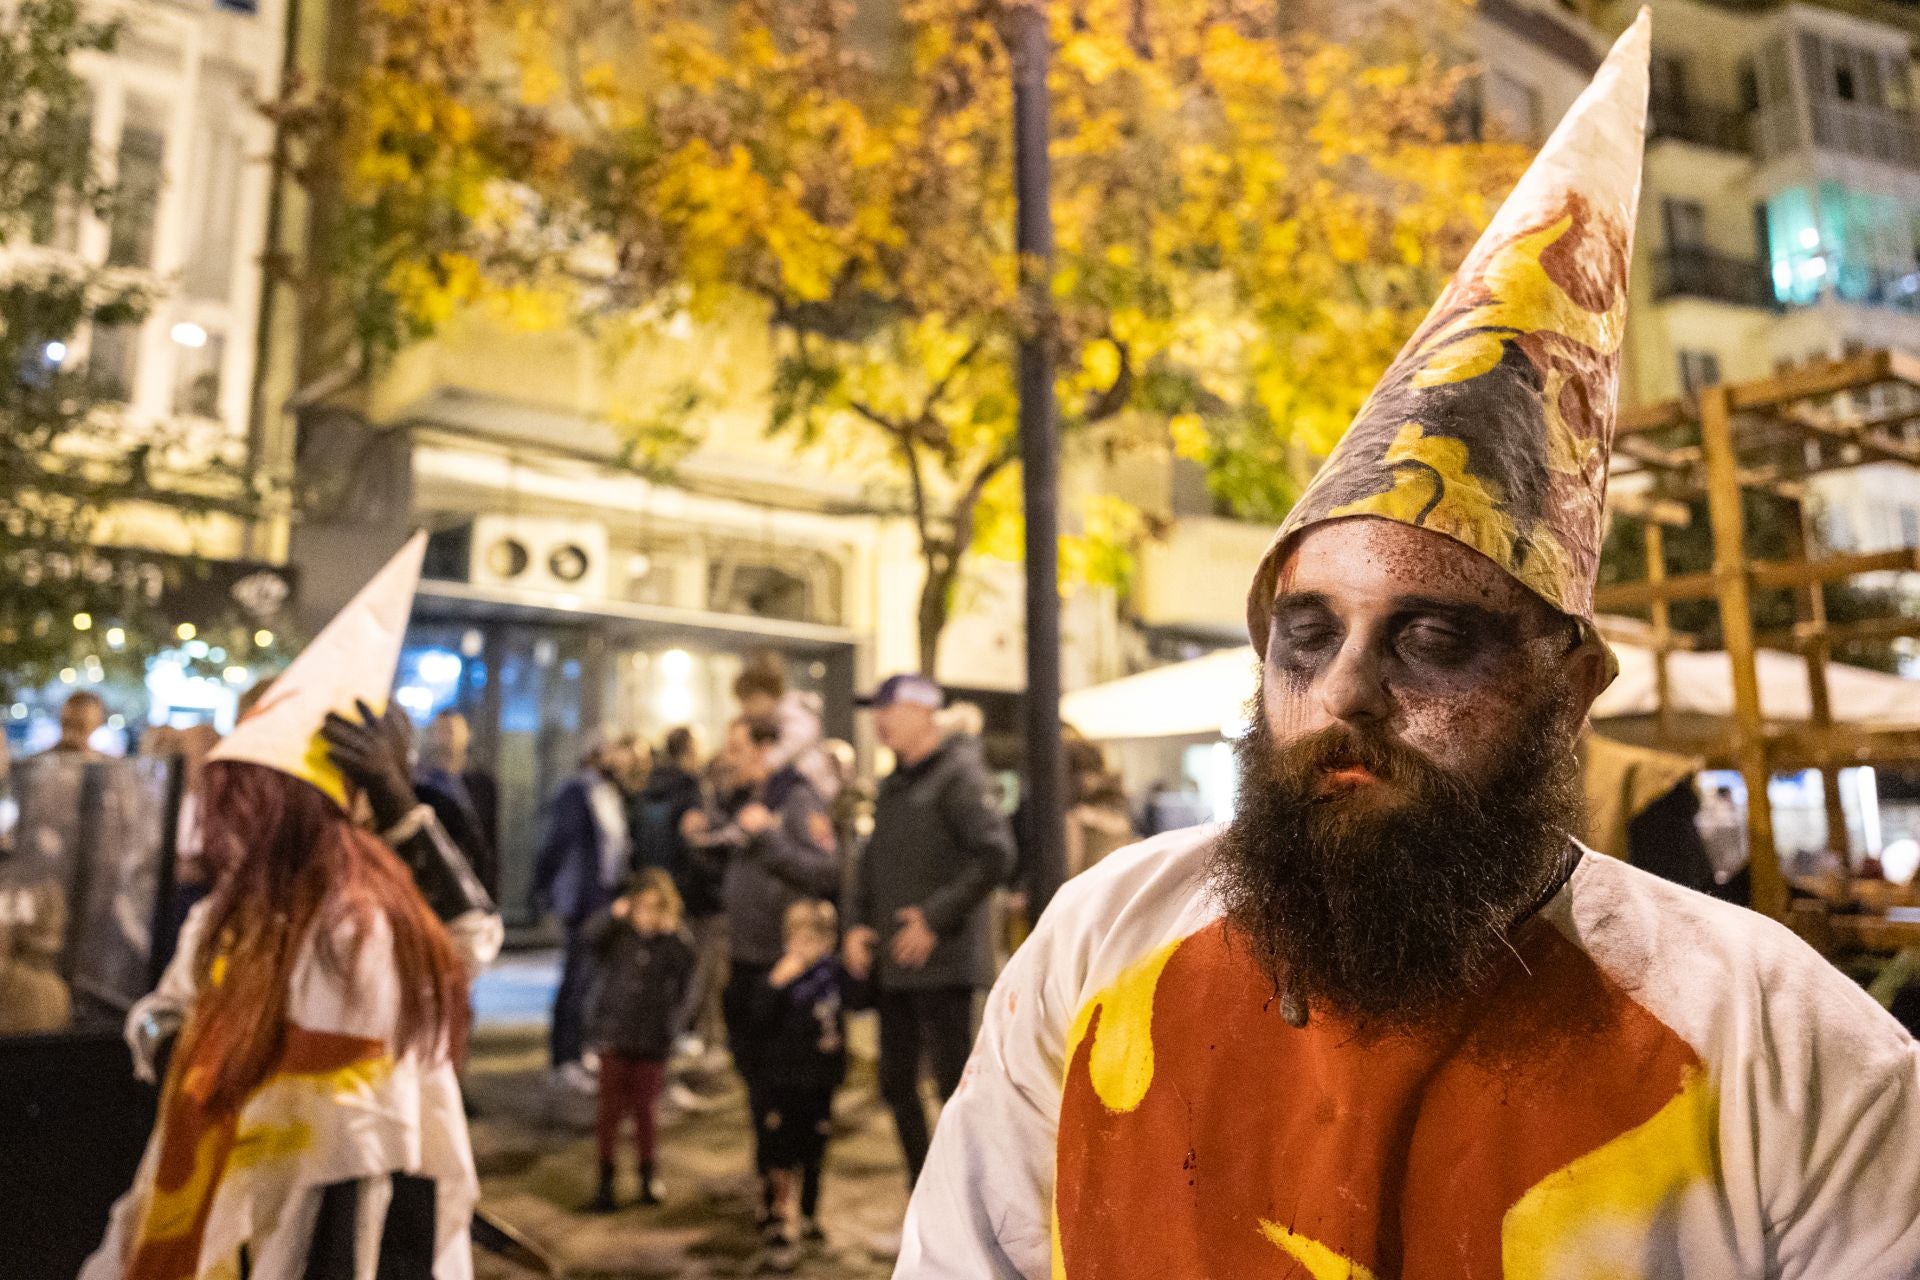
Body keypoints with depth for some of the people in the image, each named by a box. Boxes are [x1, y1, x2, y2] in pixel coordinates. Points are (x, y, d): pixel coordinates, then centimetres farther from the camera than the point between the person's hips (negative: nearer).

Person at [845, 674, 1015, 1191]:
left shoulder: (958, 774, -11)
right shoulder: (895, 783, 16)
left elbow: (996, 855, -20)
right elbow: (874, 861, 22)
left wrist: (935, 919, -19)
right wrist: (859, 924, 7)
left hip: (943, 959, -9)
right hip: (894, 961, 9)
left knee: (955, 1081, -3)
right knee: (897, 1083, 14)